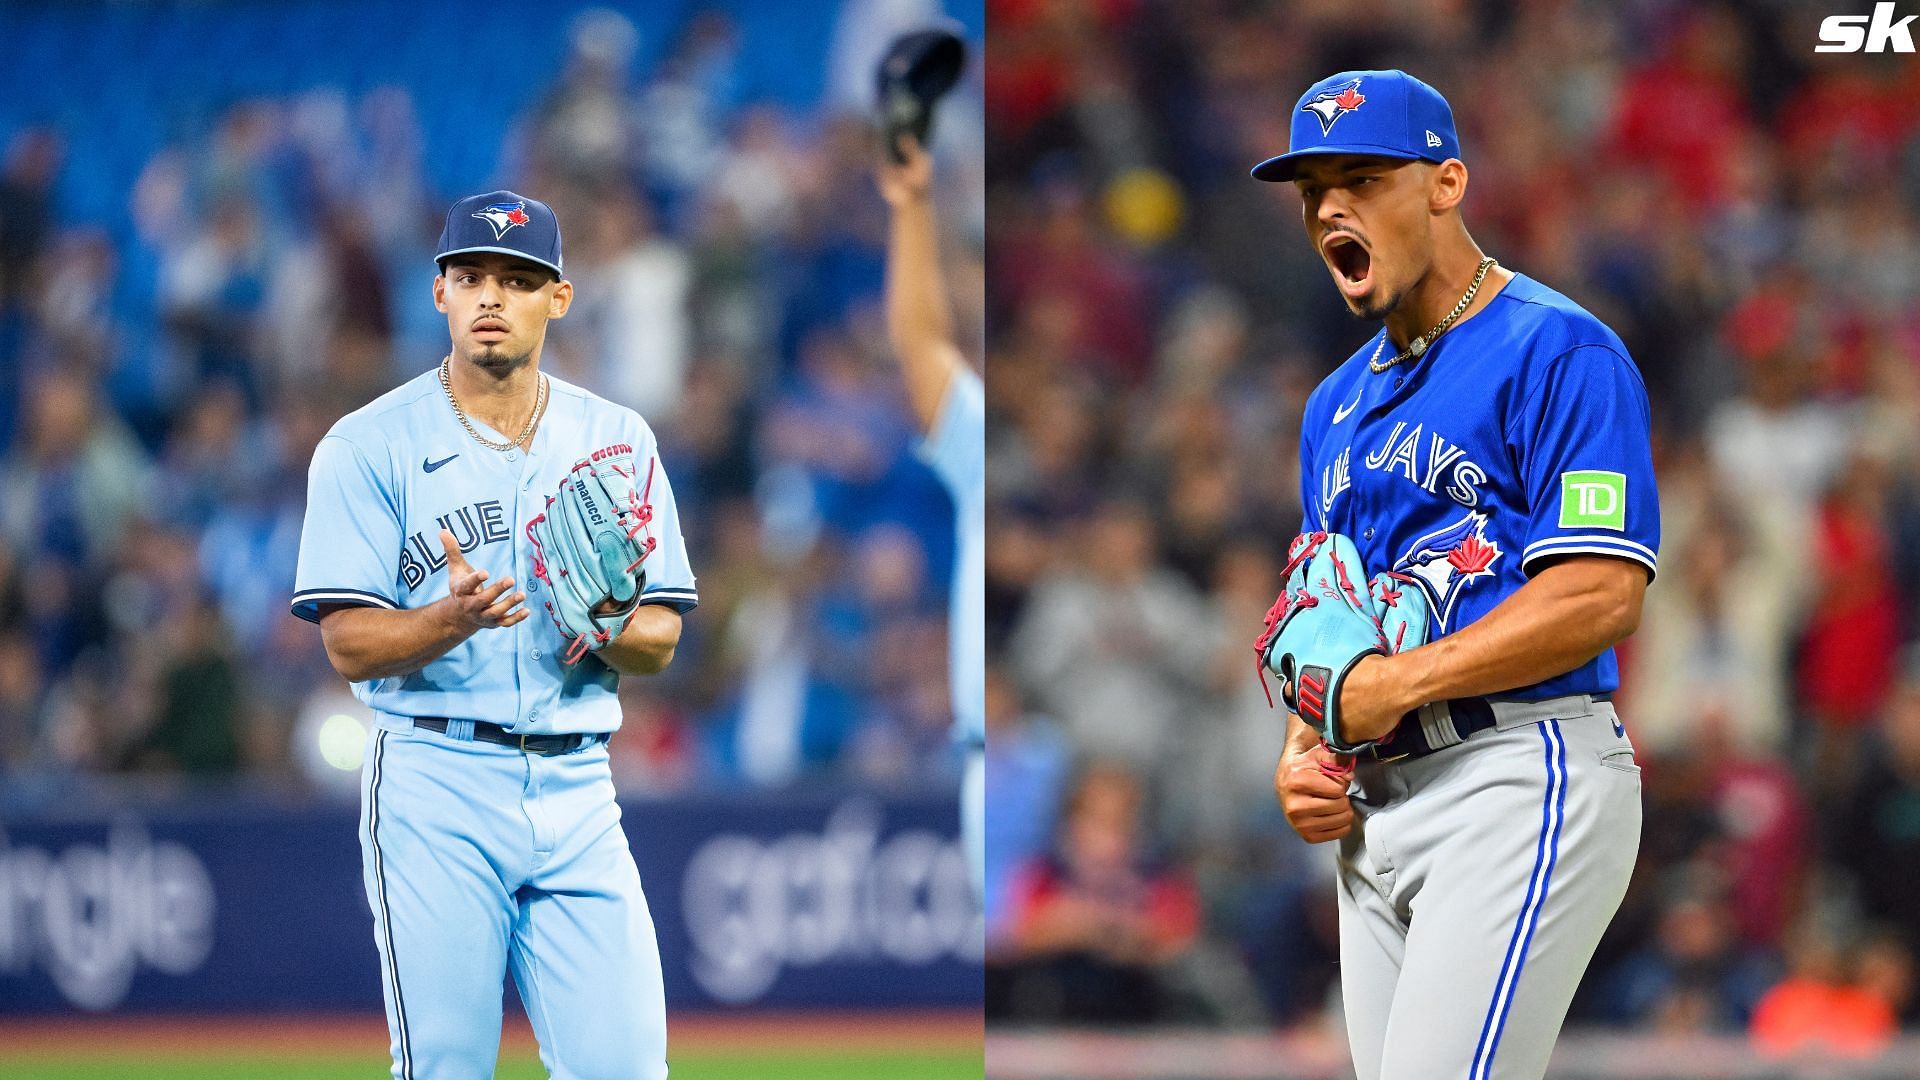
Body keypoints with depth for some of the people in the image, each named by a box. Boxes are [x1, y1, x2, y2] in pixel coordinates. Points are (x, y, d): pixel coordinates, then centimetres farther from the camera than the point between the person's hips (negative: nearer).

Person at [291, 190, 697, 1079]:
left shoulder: (619, 440, 11)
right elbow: (349, 644, -5)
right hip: (435, 782, -3)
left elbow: (662, 640, 10)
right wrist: (455, 619, -24)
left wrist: (608, 628, -14)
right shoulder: (368, 446, 0)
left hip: (577, 788, 3)